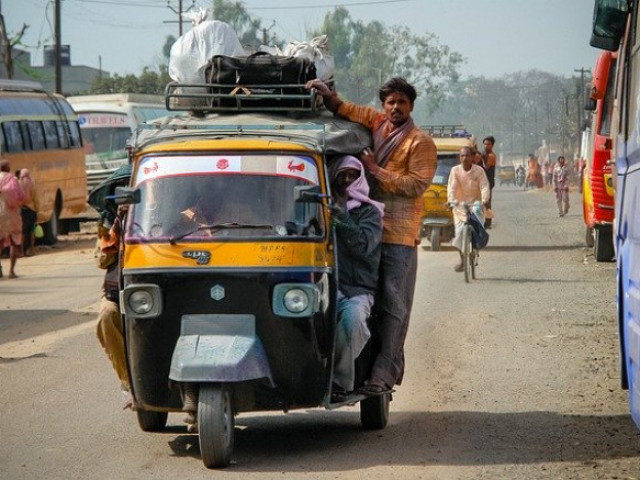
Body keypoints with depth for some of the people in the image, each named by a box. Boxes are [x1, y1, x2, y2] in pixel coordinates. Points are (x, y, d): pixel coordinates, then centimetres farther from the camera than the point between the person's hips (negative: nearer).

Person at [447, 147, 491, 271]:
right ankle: (462, 259, 5)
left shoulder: (479, 170, -4)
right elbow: (451, 187, -11)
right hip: (460, 206, 1)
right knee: (460, 232, -6)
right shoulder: (455, 170, -2)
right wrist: (451, 200, -30)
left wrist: (485, 200, -30)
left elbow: (484, 186, -12)